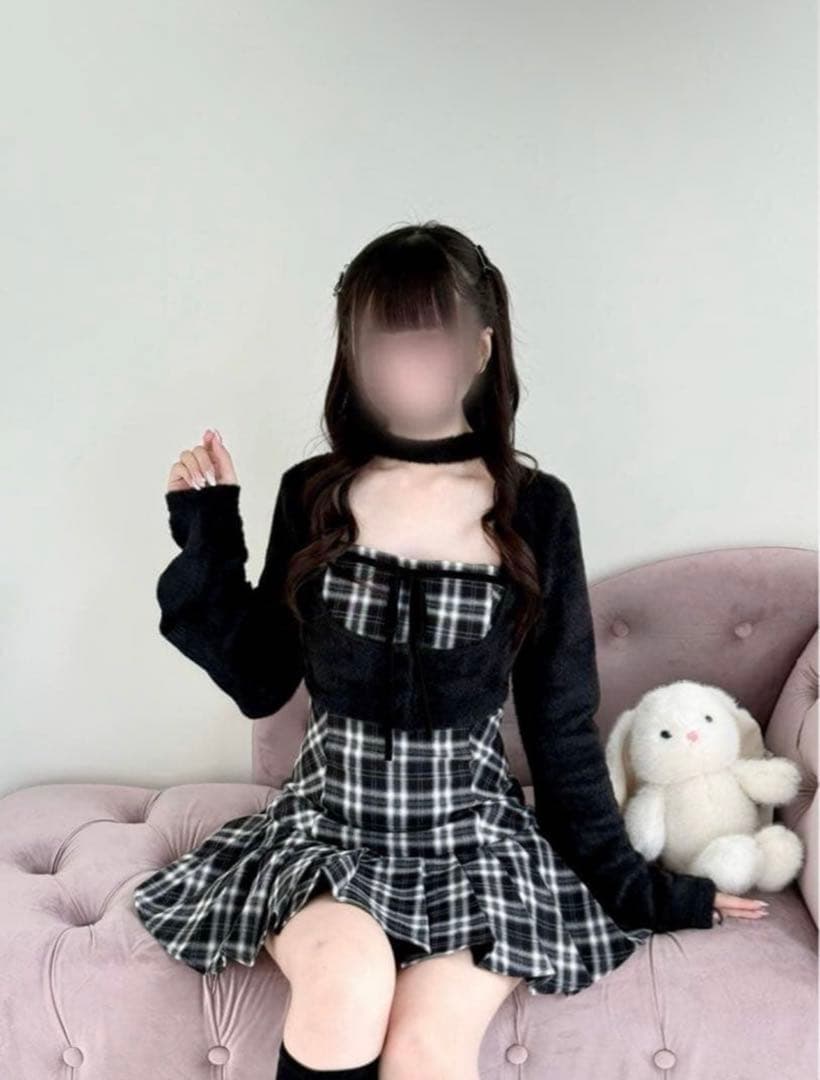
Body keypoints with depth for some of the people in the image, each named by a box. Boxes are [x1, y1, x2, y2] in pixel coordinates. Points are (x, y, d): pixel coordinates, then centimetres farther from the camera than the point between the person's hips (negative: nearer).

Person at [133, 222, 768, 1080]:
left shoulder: (536, 510, -4)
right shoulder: (313, 496, 0)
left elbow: (561, 723, 3)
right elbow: (260, 682, 4)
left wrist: (630, 878, 6)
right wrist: (207, 540, -4)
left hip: (471, 830, -1)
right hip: (324, 823, 1)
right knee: (349, 981, -29)